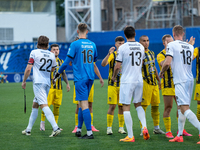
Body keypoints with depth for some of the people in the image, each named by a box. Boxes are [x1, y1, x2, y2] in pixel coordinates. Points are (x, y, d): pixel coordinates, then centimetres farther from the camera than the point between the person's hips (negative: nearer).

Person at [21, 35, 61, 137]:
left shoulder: (34, 52, -4)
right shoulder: (52, 55, 10)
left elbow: (28, 69, -7)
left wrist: (24, 81, 4)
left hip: (38, 82, -6)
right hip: (47, 83, 6)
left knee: (44, 105, -15)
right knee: (35, 105, 17)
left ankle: (56, 128, -30)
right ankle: (28, 129, 21)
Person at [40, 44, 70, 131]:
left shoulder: (61, 61, 15)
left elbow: (63, 74, 22)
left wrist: (67, 83, 15)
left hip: (59, 87, 5)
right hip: (49, 87, -5)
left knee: (57, 106, 4)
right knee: (46, 105, -7)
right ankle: (42, 123, 7)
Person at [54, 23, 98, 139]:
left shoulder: (75, 44, -9)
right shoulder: (92, 44, 8)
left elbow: (67, 61, -7)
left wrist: (58, 73, 6)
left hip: (80, 78, -6)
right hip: (90, 77, 6)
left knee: (84, 104, -7)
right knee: (82, 103, 17)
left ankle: (89, 132, -12)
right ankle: (79, 129, 21)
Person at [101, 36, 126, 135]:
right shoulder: (112, 55, 0)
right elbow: (103, 64, -17)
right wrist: (109, 54, -31)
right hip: (113, 85, -3)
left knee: (121, 106, 5)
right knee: (112, 106, -6)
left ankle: (121, 127, 13)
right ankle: (109, 128, 1)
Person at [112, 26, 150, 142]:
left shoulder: (123, 47, -10)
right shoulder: (141, 47, 6)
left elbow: (118, 66, -9)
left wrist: (114, 76, 9)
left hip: (127, 81, -5)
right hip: (139, 80, 5)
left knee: (126, 107, 0)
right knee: (138, 105, 19)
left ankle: (130, 136, -3)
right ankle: (144, 127, -3)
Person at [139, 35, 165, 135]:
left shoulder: (151, 53, 16)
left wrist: (158, 80, 26)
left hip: (154, 83, 8)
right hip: (145, 83, -7)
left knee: (155, 105, 10)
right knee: (144, 105, -6)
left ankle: (156, 128, 19)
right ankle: (143, 129, 0)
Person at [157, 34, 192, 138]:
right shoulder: (160, 55, -6)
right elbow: (164, 64, -25)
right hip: (167, 85, -5)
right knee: (168, 108, -3)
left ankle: (181, 130, 15)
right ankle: (168, 131, 3)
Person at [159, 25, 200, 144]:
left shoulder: (172, 45, -6)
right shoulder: (190, 47, 14)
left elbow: (167, 63, -15)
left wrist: (162, 72, 4)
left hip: (180, 81, -7)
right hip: (190, 79, 7)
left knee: (185, 108, -14)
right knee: (182, 108, 16)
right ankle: (179, 135, 18)